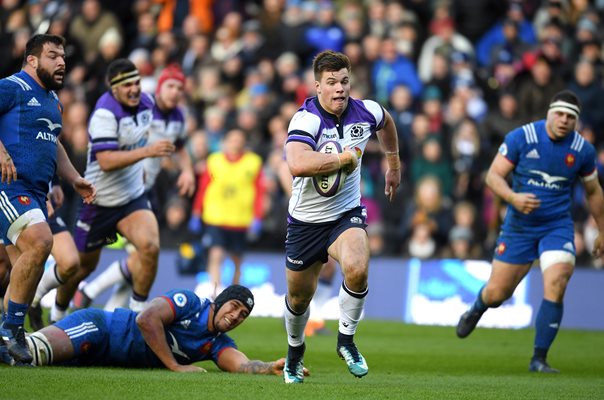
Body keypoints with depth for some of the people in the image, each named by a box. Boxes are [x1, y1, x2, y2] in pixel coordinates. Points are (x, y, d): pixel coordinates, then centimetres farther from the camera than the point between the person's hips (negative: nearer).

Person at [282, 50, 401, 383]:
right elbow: (297, 165, -44)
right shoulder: (306, 120, -24)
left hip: (347, 214, 2)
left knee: (357, 270, -29)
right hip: (306, 221, -2)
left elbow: (386, 122, 20)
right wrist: (345, 157, -33)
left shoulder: (365, 112, -8)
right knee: (299, 298, 13)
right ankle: (295, 349, 45)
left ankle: (346, 338, -6)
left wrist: (393, 163, 29)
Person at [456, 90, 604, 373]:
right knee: (496, 294, 4)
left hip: (558, 227, 1)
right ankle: (475, 311, 44)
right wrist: (513, 198, -27)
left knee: (555, 288, -20)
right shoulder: (521, 137, -10)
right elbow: (494, 175, -8)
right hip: (519, 225, -1)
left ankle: (539, 359, -8)